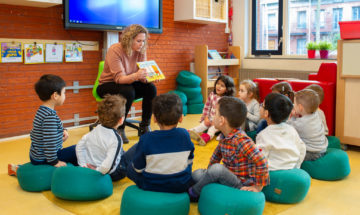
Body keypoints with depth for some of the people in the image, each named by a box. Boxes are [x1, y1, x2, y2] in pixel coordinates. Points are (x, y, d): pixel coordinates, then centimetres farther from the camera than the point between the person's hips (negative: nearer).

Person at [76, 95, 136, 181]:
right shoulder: (116, 139, -27)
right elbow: (109, 166, -36)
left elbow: (79, 146, 4)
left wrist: (83, 164, 5)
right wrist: (98, 171, -20)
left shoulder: (95, 129, -6)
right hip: (113, 174, -7)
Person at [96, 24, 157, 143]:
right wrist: (135, 76, -49)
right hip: (107, 85, -5)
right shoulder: (115, 50, -22)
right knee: (128, 91, -36)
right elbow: (119, 78, -29)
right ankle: (119, 129, -19)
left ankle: (145, 127, -8)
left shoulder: (141, 51, -5)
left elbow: (142, 75, -7)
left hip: (128, 84, 5)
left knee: (151, 88, -19)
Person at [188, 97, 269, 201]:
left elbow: (261, 162, -31)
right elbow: (216, 156, 19)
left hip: (241, 185, -8)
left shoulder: (241, 140, -25)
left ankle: (192, 193, -8)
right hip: (230, 177, 8)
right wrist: (209, 175, 14)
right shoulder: (224, 139, 2)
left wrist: (257, 187, -24)